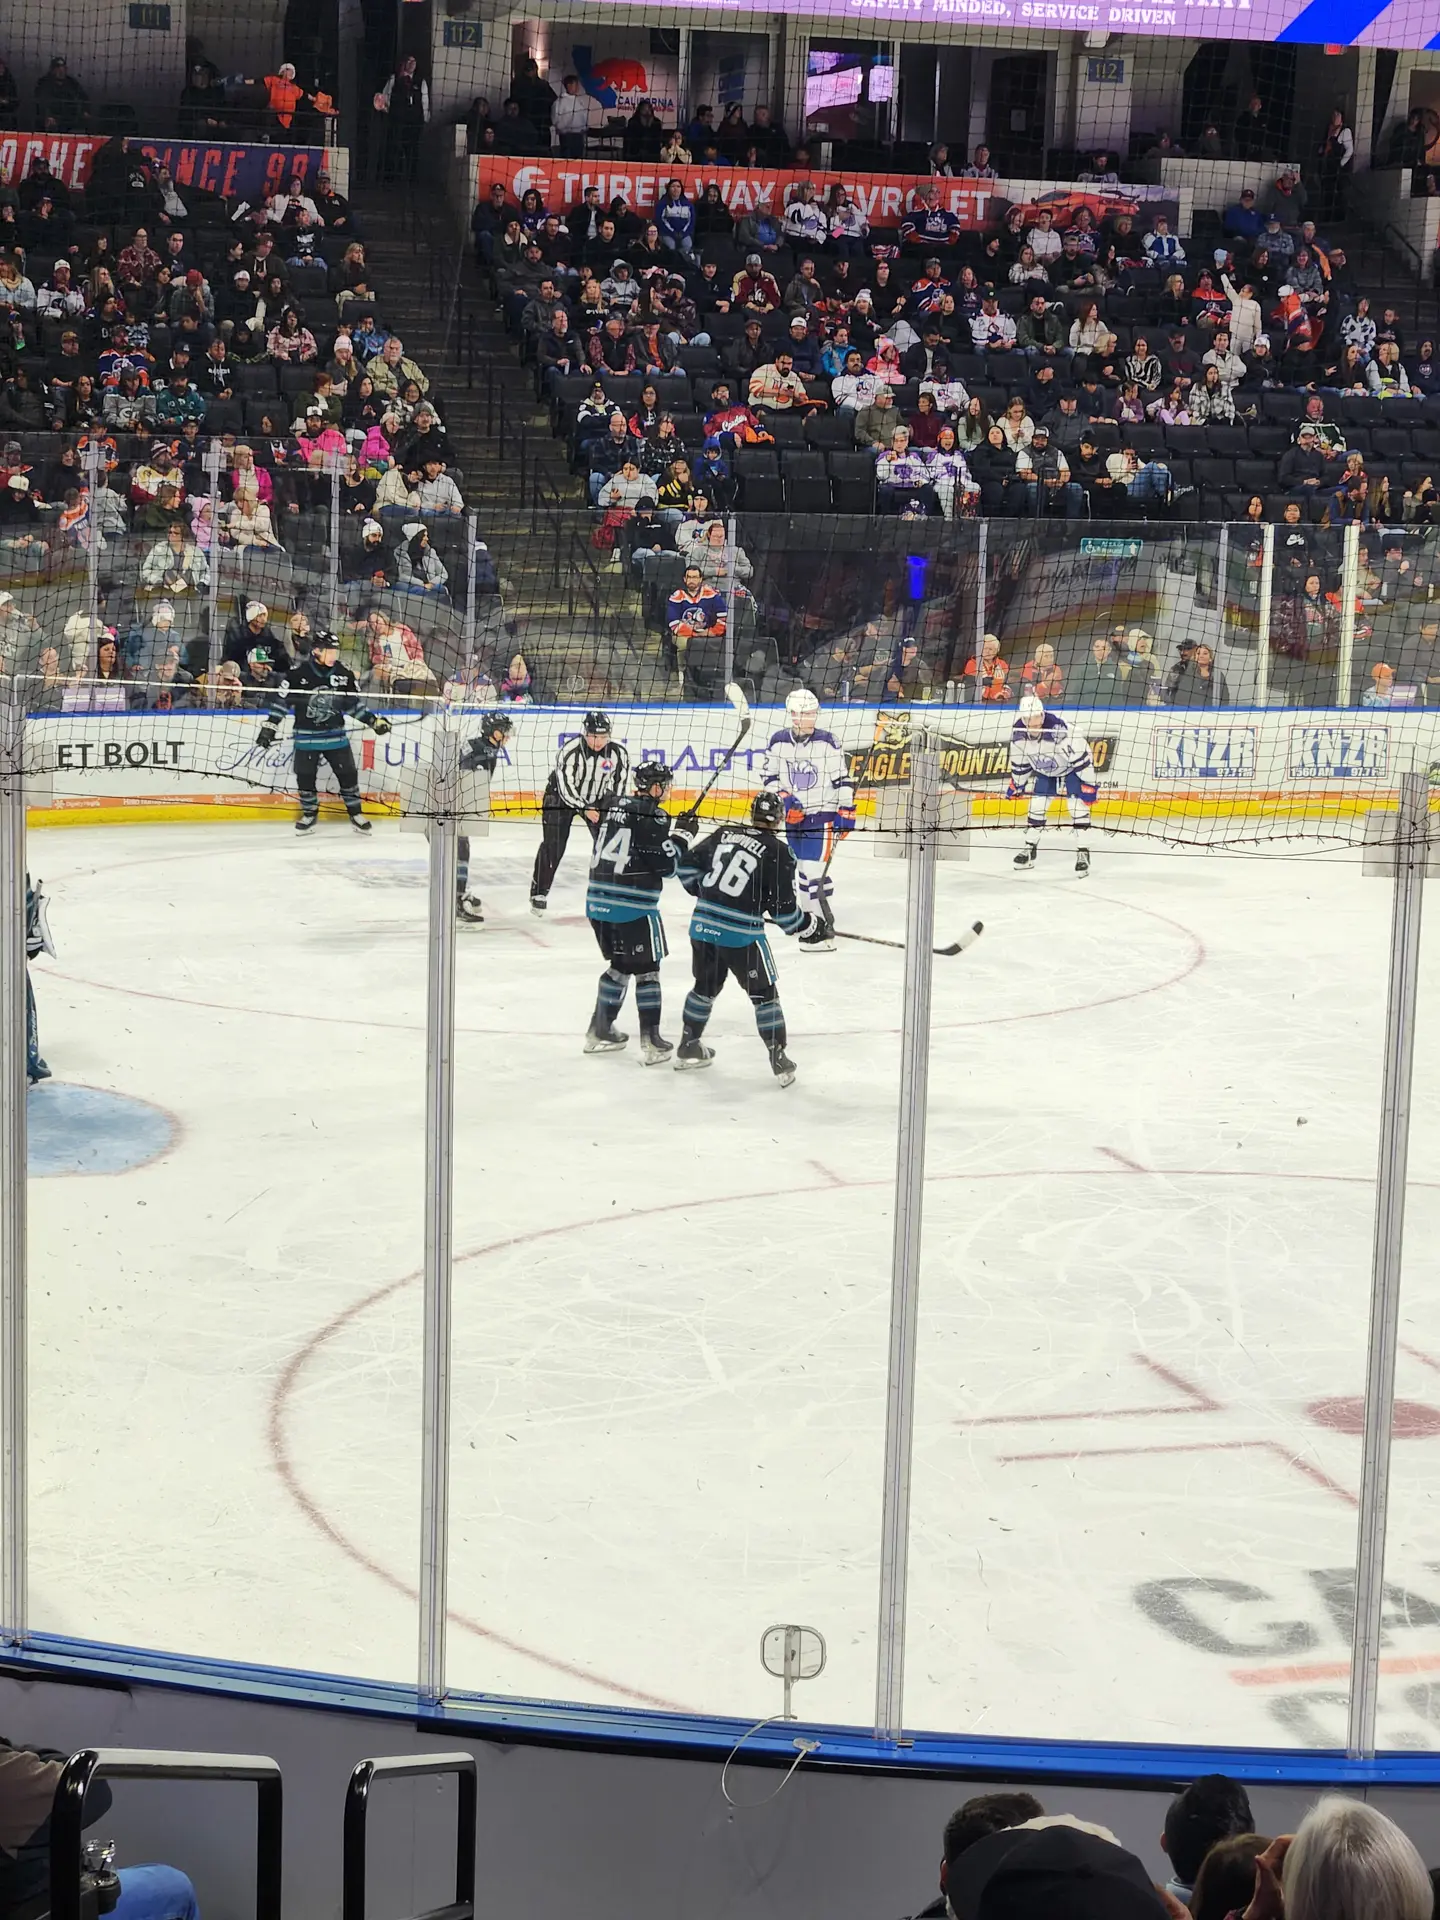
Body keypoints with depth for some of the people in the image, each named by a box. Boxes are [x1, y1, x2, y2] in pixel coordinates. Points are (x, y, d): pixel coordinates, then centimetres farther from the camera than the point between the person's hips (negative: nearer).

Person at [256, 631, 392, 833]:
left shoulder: (344, 674, -3)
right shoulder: (298, 673, -13)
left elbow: (353, 705, 8)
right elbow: (282, 700, -5)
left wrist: (373, 720, 0)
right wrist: (270, 726, -7)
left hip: (336, 735, 2)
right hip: (306, 736, -2)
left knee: (347, 774, 0)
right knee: (305, 777, 5)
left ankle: (355, 813, 14)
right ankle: (310, 813, 25)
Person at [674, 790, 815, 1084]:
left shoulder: (723, 835, 7)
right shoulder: (778, 852, -7)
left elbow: (688, 866, 12)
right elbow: (783, 907, -8)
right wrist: (809, 926, 8)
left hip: (703, 926, 5)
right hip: (742, 935, -5)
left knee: (706, 986, 24)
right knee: (764, 994, 8)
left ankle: (688, 1048, 34)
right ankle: (780, 1061, 9)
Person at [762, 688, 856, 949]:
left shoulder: (827, 742, -10)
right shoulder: (778, 742, 0)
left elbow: (843, 780, -7)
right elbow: (771, 778, 6)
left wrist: (846, 814, -9)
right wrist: (784, 799, -10)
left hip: (822, 814, -5)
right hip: (794, 815, 5)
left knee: (814, 870, -14)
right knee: (801, 867, 15)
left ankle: (823, 927, -11)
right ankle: (812, 915, 29)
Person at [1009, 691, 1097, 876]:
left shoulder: (1060, 729, -40)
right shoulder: (1018, 733, -22)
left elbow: (1082, 755, -31)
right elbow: (1019, 761, -2)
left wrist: (1088, 784, -26)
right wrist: (1016, 784, 8)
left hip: (1072, 766, -5)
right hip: (1043, 769, 5)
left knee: (1078, 805, -14)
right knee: (1036, 805, 2)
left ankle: (1082, 852, -8)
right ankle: (1030, 848, 18)